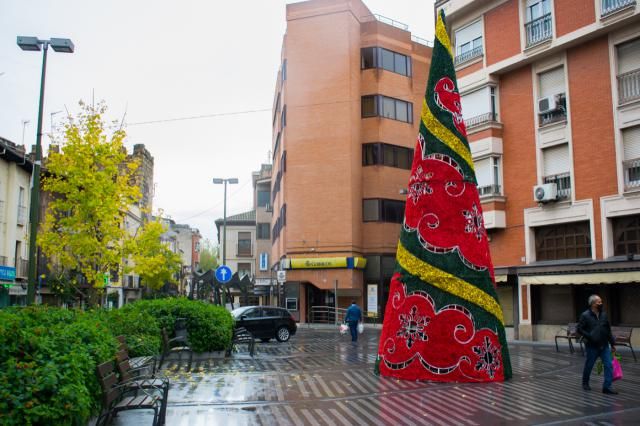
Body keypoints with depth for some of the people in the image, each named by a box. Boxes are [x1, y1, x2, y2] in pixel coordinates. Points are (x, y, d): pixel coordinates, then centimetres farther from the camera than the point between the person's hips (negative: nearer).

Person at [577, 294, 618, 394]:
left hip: (604, 346, 4)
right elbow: (579, 329, -9)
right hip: (592, 346, -4)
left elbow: (608, 331, 13)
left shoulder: (603, 314, 6)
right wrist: (590, 337, -18)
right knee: (589, 366, 9)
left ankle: (607, 387, 0)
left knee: (609, 365, -4)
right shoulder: (585, 315, -10)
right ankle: (585, 383, 30)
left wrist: (612, 344, 13)